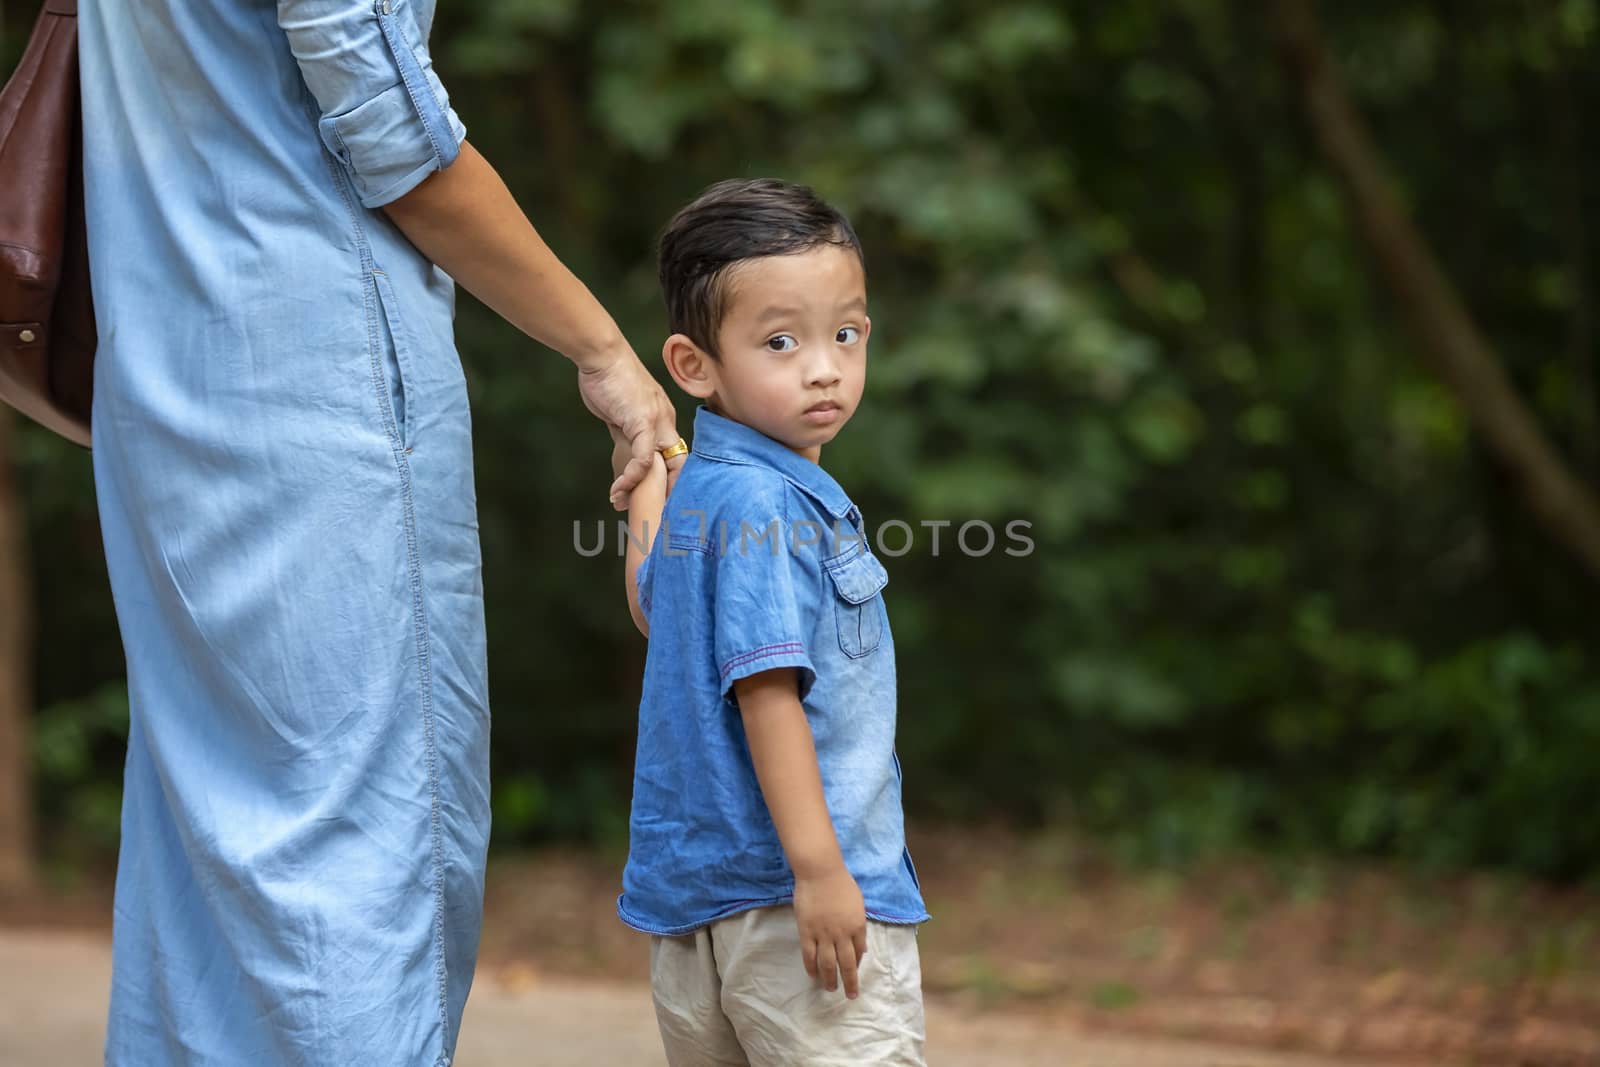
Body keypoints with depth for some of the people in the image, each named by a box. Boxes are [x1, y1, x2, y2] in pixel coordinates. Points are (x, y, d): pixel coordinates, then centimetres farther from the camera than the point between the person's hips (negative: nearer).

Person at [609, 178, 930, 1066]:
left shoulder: (689, 493, 11)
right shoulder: (762, 503, -18)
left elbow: (652, 613, 29)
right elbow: (767, 691, -24)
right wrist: (817, 865, -25)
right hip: (781, 890, -10)